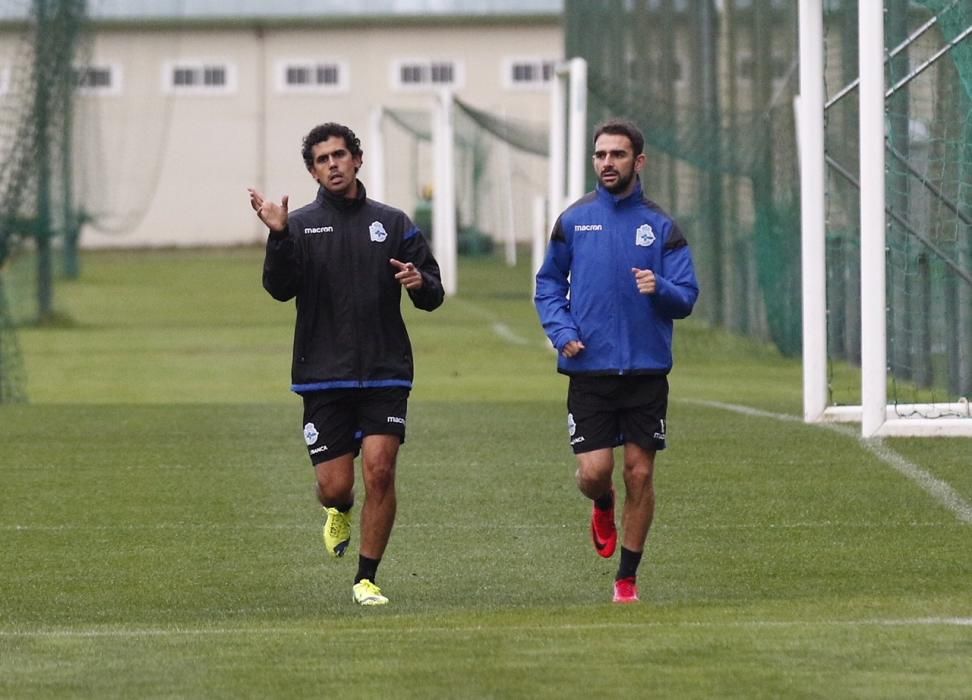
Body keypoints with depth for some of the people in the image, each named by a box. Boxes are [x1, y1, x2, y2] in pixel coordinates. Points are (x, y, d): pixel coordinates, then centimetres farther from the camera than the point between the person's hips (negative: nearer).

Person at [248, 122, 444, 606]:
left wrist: (421, 283, -12)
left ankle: (367, 579, 0)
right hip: (323, 377, -1)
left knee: (379, 470, -11)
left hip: (385, 375, 1)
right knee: (335, 484, -3)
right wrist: (278, 237, -24)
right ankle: (340, 512, 36)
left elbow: (433, 297, 11)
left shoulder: (392, 224, 9)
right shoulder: (301, 225, 5)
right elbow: (280, 288, -9)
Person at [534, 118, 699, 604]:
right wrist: (561, 331, -3)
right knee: (593, 472, -9)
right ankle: (604, 508, 29)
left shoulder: (661, 227, 3)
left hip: (647, 370, 0)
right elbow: (548, 284, 13)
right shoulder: (573, 221, 5)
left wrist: (659, 288, -21)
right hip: (588, 368, 0)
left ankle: (627, 577, 13)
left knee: (639, 473, 0)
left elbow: (686, 298, 2)